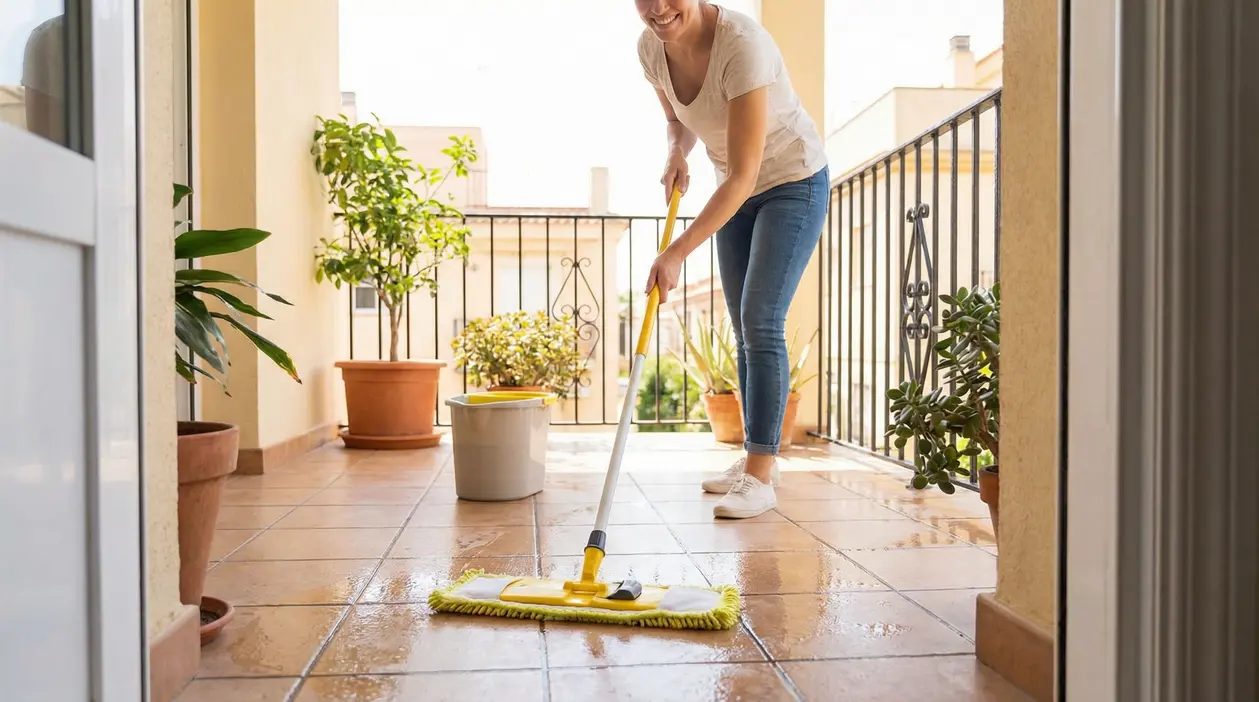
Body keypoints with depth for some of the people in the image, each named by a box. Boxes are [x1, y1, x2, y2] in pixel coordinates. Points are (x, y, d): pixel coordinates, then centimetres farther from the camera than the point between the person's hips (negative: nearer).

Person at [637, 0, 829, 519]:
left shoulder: (742, 45, -31)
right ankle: (758, 457, 20)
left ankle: (759, 478, -10)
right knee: (744, 328, 8)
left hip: (793, 182, -7)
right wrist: (676, 153, -11)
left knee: (761, 322, -16)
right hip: (738, 191, 7)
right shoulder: (651, 48, -9)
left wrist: (677, 252, -35)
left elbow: (743, 176, -33)